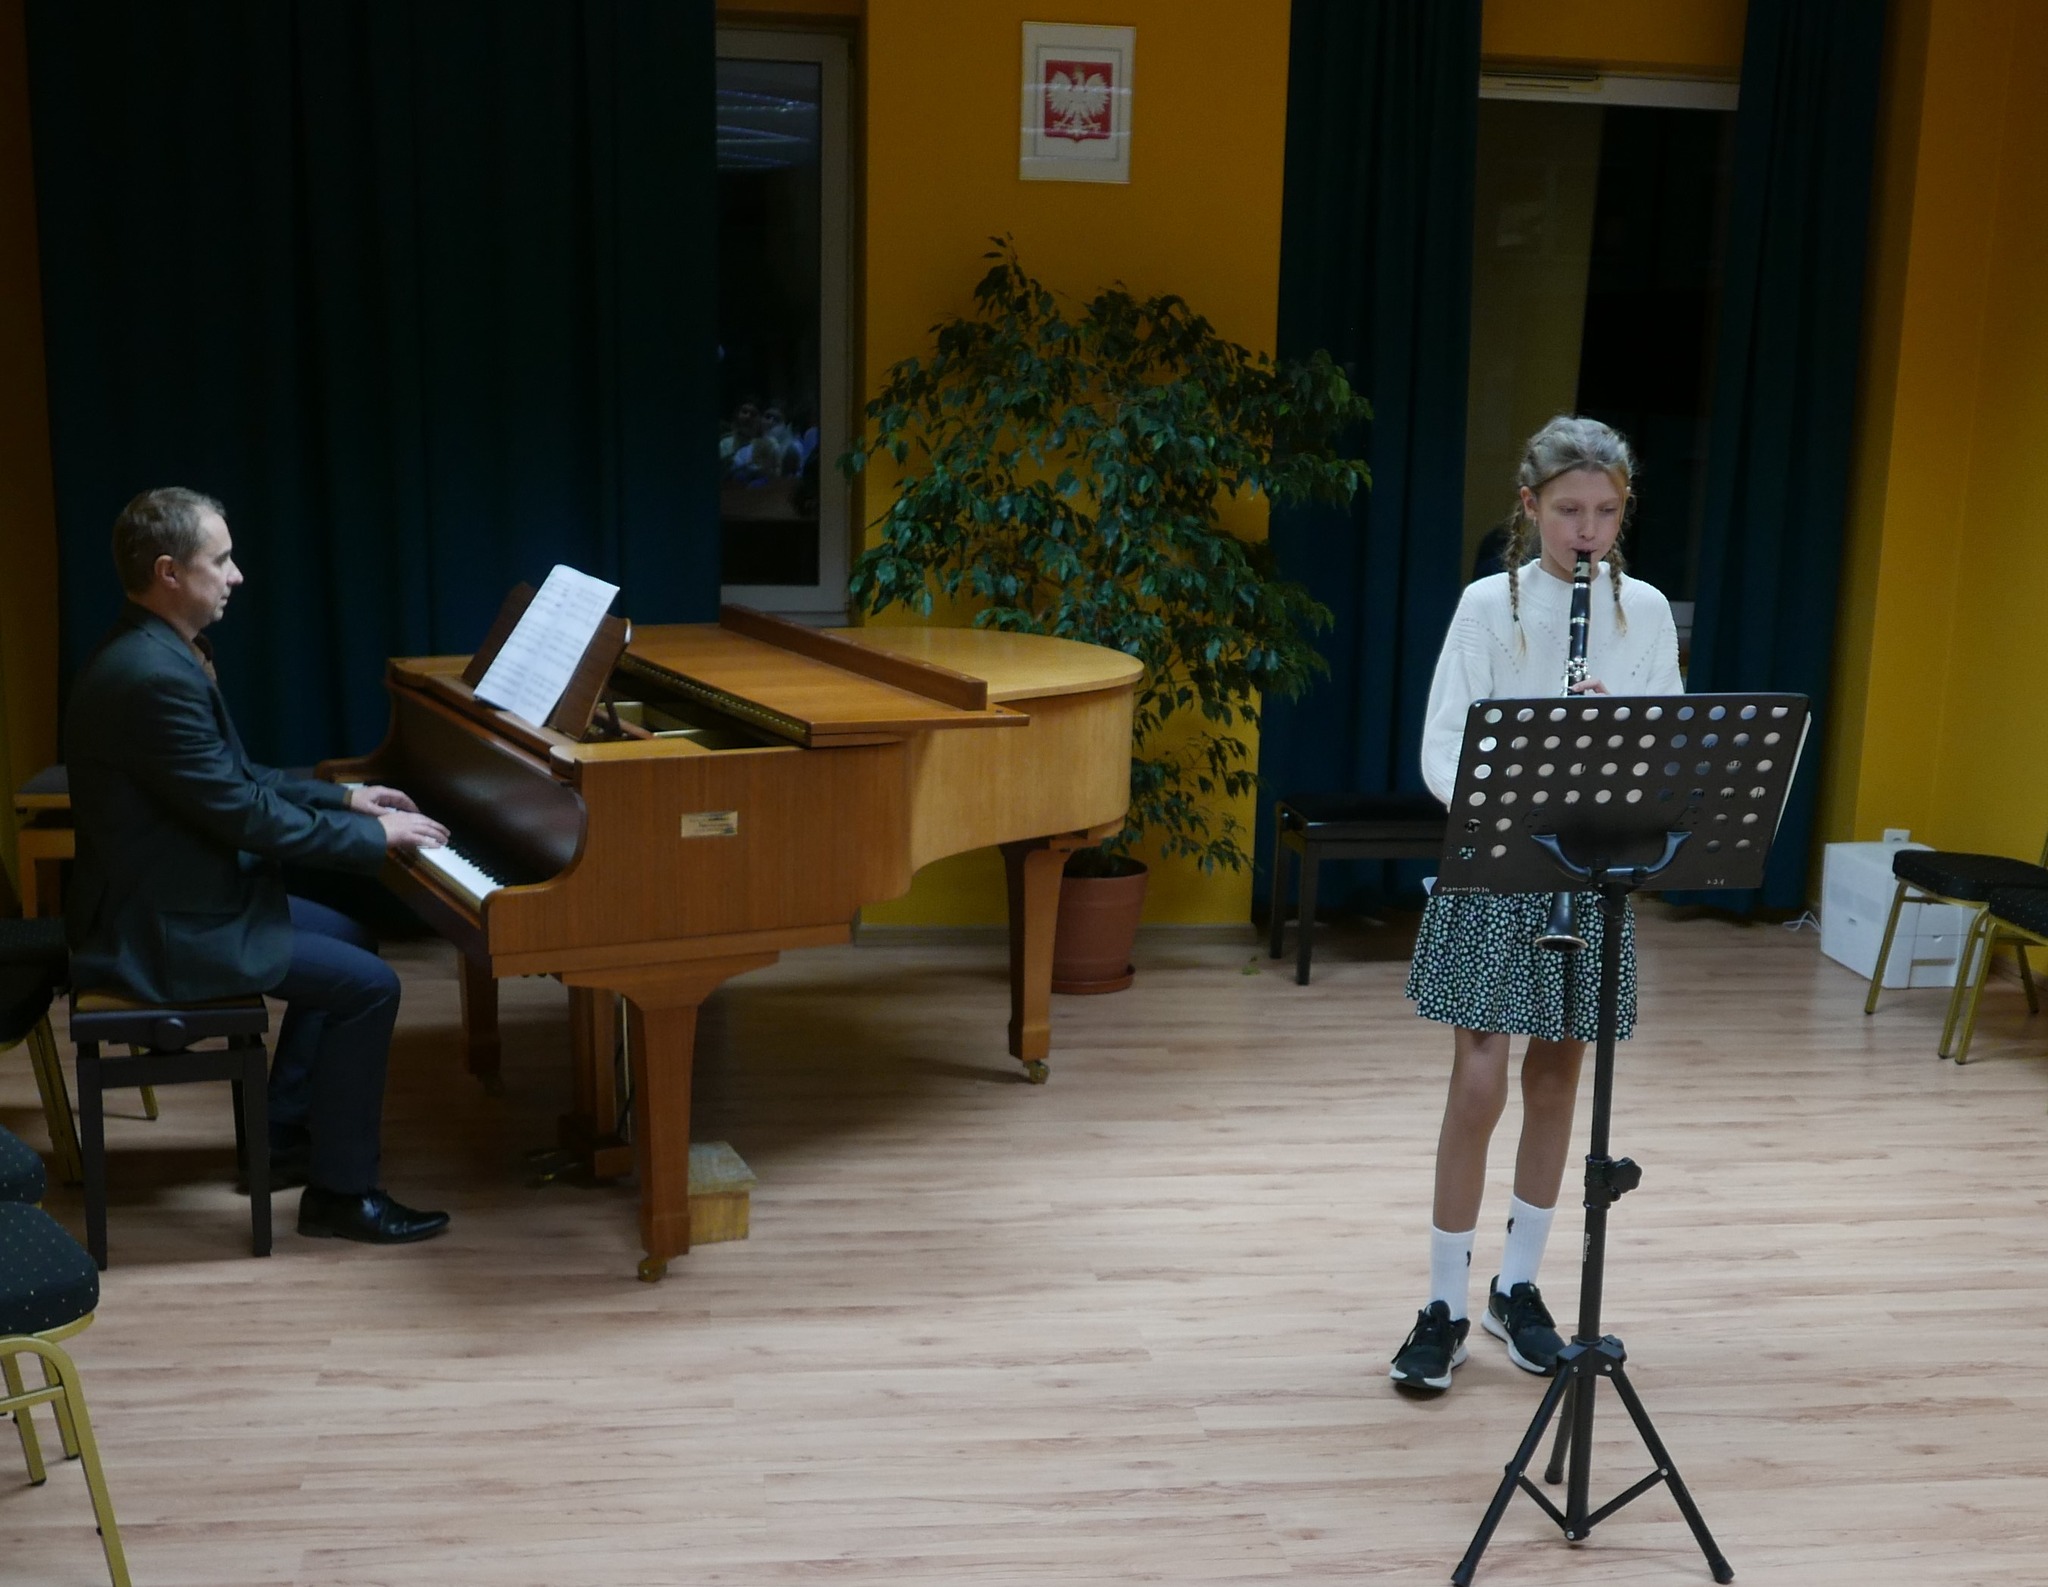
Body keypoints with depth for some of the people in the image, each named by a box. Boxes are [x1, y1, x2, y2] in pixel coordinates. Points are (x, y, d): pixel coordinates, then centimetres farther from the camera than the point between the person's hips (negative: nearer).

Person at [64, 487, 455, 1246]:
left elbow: (237, 777, 16)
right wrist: (372, 836, -16)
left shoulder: (155, 651, 7)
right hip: (165, 924, -11)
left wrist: (344, 797, 11)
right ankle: (340, 1190, 0)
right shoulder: (154, 676, -27)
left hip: (182, 893, 11)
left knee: (349, 941, 21)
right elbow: (242, 813, -25)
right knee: (369, 986, -12)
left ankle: (285, 1136, 27)